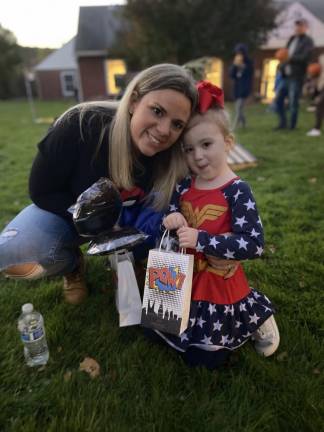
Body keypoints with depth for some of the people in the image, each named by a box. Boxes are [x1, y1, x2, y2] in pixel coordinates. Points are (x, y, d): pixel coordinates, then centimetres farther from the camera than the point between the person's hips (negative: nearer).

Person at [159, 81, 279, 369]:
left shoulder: (237, 191, -20)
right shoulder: (185, 184, -4)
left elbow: (254, 245, -25)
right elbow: (170, 210, 6)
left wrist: (200, 239, -30)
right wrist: (173, 219, -18)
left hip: (218, 283, -6)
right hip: (184, 277, 6)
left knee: (203, 357, 8)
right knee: (158, 327, 24)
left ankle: (254, 317, 27)